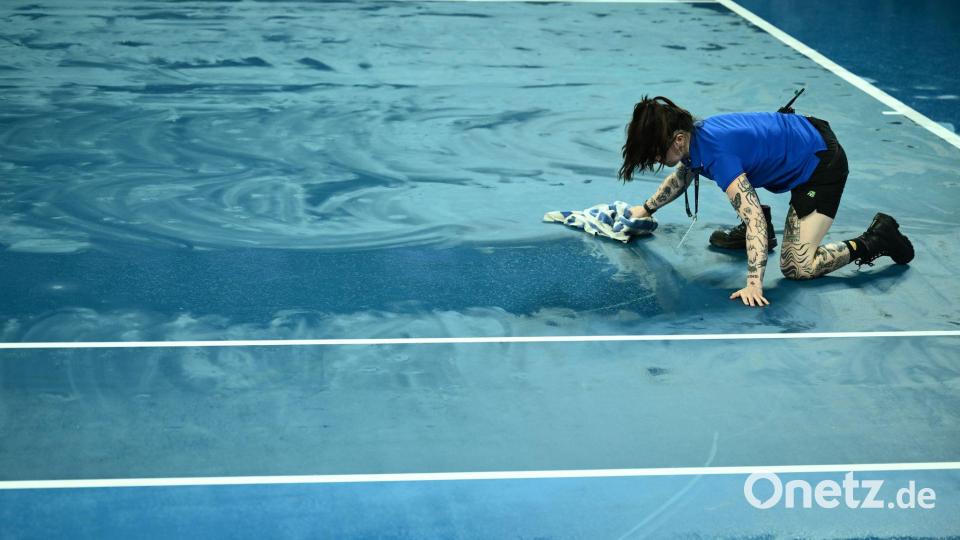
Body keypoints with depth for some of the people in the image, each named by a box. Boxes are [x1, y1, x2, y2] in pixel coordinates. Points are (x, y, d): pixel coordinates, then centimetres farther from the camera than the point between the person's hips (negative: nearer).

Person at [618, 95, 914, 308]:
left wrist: (754, 284, -41)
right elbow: (680, 177, 22)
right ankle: (756, 231, 31)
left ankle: (875, 240, 1)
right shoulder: (694, 134, -4)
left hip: (823, 164, -10)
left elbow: (754, 217, -37)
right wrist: (647, 208, 28)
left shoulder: (716, 154, -32)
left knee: (797, 267, -12)